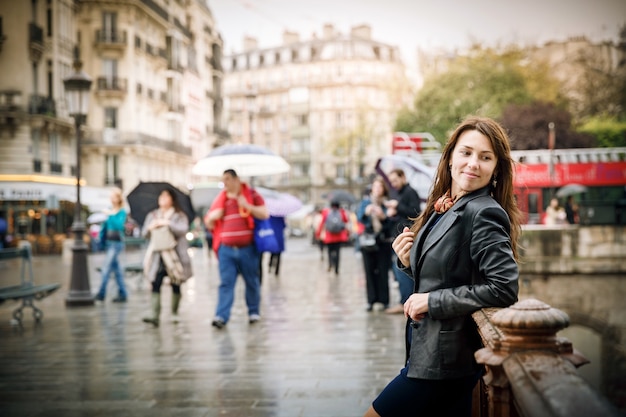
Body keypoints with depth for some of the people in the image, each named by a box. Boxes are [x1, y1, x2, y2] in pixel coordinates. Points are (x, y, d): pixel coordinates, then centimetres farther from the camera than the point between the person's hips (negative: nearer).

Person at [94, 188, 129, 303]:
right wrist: (101, 239, 10)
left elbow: (119, 225, -23)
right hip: (108, 242, 7)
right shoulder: (109, 211, 11)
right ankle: (123, 294, 14)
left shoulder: (122, 212, -8)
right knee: (116, 268, 9)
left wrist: (111, 215, -28)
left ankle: (101, 293, -5)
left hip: (116, 243, -7)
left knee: (106, 267, -9)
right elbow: (105, 226, 16)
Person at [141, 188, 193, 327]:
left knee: (175, 286, 5)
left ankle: (174, 314, 19)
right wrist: (150, 228, -8)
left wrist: (168, 223, -19)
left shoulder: (179, 215, 3)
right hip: (157, 256, 2)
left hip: (174, 256, -2)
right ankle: (154, 315, -18)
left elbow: (183, 229, -13)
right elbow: (144, 234, 13)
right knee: (155, 285, -11)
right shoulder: (152, 215, 16)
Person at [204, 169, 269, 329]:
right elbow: (209, 223, 17)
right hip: (226, 249, 2)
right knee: (226, 283, -3)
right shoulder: (220, 199, 12)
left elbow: (265, 214, -7)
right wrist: (213, 217, -6)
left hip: (247, 249, -2)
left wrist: (247, 206, -19)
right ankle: (221, 316, -7)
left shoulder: (251, 195, 3)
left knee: (252, 282, 8)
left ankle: (254, 312, 23)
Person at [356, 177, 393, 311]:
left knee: (383, 271, -2)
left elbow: (391, 222, -4)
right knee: (369, 270, 1)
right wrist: (366, 213, -21)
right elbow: (359, 217, -2)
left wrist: (383, 216, -22)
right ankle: (371, 300, 6)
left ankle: (384, 300, 5)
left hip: (383, 241, -2)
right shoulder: (365, 202, 9)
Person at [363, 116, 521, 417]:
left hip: (446, 357, -8)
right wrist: (409, 262, -2)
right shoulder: (444, 207, 9)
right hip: (426, 349, 8)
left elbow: (503, 288, -23)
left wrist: (432, 301, -19)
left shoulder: (484, 214, -16)